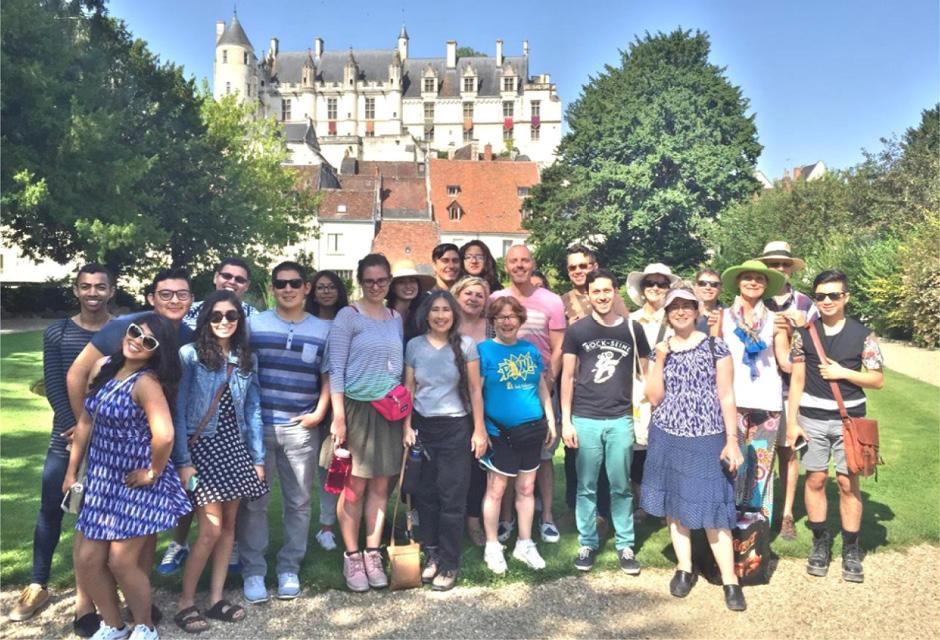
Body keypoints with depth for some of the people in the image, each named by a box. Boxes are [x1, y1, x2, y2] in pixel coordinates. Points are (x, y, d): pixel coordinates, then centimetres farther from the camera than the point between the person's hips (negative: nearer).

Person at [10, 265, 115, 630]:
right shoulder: (57, 333, 3)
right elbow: (53, 385, -3)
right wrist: (76, 425, -14)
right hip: (66, 435, 2)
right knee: (50, 508, 7)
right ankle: (38, 586, 25)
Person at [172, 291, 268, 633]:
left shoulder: (247, 360, 8)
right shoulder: (189, 355, -6)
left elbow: (253, 411, 9)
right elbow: (177, 411, -8)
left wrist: (258, 459, 7)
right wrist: (182, 461, -14)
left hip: (234, 448, 5)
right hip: (201, 448, -5)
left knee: (229, 524, 8)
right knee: (211, 529, -7)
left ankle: (216, 598, 21)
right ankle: (186, 602, 11)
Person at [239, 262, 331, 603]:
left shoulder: (322, 329, 7)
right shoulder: (254, 324, 4)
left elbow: (328, 376, 10)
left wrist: (319, 412, -3)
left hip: (301, 428, 1)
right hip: (257, 425, -1)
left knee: (298, 502, 8)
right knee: (253, 500, 3)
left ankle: (289, 569, 22)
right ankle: (253, 570, 16)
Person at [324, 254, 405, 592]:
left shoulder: (396, 318, 12)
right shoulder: (348, 316, -4)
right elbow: (336, 368, -8)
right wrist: (338, 416, -14)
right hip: (357, 408, -5)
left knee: (380, 486, 8)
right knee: (354, 487, 0)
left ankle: (372, 554, 19)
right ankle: (352, 557, 14)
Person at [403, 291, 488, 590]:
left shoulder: (466, 345, -2)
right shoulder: (414, 346, 3)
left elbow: (475, 390, -1)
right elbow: (408, 389, 7)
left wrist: (479, 430, -4)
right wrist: (407, 427, 1)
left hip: (456, 428, -2)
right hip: (423, 427, 2)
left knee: (452, 498, 0)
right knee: (426, 495, 8)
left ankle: (449, 565, 11)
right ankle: (431, 555, 23)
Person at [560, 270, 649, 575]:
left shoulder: (632, 329, 3)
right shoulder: (577, 330, 0)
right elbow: (567, 376, 1)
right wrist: (566, 420, -4)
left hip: (621, 419, 1)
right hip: (585, 419, 0)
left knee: (621, 487, 9)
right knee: (586, 487, 8)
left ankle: (625, 545, 20)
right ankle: (587, 543, 21)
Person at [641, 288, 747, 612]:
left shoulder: (716, 346, -2)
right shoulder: (661, 350, 6)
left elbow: (726, 396, -2)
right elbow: (655, 397, 0)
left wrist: (732, 439, -7)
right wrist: (660, 359, -9)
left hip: (707, 439, -3)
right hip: (668, 437, 3)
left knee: (711, 507, -3)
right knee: (674, 503, 10)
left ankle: (730, 580, 7)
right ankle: (684, 568, 24)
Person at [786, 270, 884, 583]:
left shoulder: (862, 334, 0)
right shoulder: (804, 333, 3)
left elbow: (878, 380, 2)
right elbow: (797, 379, 4)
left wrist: (843, 372, -13)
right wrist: (792, 421, 0)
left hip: (849, 419, -1)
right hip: (812, 418, 1)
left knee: (848, 482, 1)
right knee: (815, 479, 6)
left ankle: (851, 549, 14)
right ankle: (820, 542, 20)